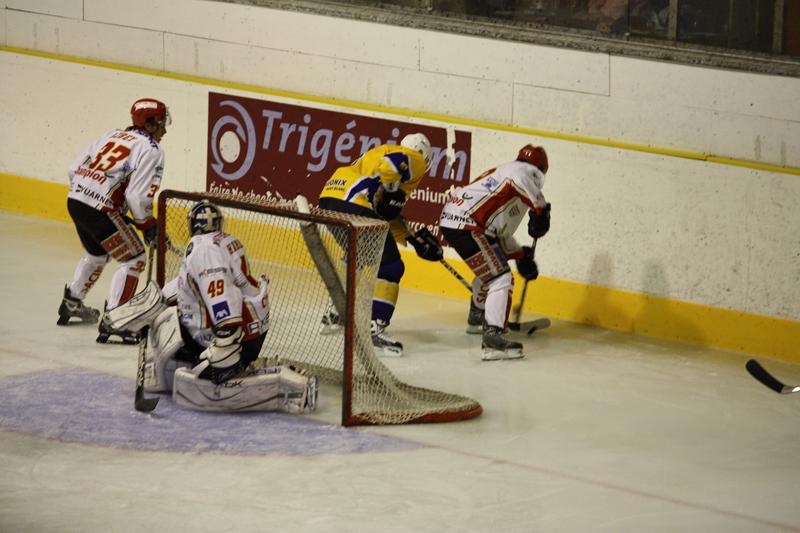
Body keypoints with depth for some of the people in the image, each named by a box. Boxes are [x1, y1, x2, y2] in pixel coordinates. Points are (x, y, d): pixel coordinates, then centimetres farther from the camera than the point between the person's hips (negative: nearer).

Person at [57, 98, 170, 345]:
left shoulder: (113, 135, 19)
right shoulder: (151, 149, -5)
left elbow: (75, 169, 18)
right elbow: (137, 195, -15)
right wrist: (148, 225, 0)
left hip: (75, 199, 9)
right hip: (100, 209, -9)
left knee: (97, 254, 32)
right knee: (134, 260, -1)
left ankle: (71, 305, 46)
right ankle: (111, 323, -6)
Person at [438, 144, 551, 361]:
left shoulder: (503, 170, 29)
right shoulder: (529, 171, 0)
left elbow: (501, 232, 30)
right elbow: (519, 179, -29)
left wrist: (521, 256, 30)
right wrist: (540, 210, -21)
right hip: (465, 226, -10)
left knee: (489, 268, 33)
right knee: (501, 277, -14)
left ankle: (477, 318, 51)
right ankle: (492, 337, -28)